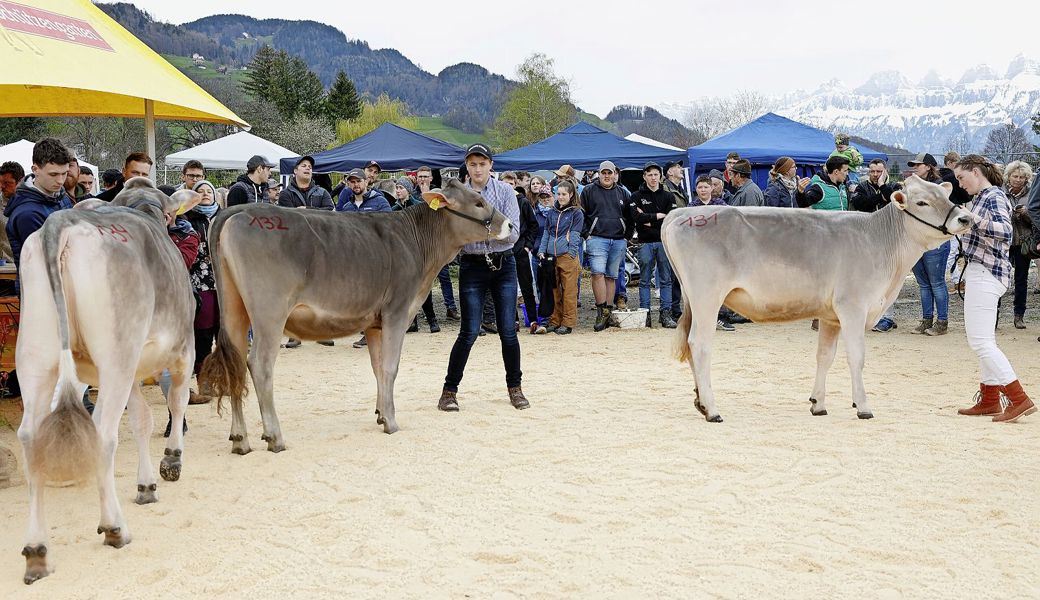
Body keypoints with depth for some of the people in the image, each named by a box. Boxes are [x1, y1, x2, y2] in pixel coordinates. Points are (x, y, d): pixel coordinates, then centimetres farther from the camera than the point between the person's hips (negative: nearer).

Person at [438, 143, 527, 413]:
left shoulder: (505, 191, 0)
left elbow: (513, 234, -7)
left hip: (503, 265, 1)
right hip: (472, 266, 0)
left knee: (508, 331, 1)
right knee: (469, 332, -4)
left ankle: (514, 387, 18)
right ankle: (450, 390, 8)